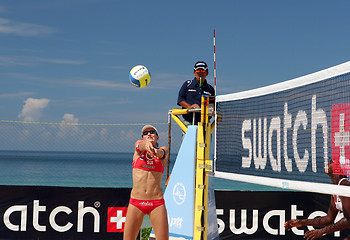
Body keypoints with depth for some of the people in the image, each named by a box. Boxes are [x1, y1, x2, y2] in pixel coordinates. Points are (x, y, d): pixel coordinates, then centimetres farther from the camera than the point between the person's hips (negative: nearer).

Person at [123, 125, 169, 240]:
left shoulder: (163, 150, 10)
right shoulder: (138, 145, 11)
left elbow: (163, 153, -14)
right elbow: (140, 145, -13)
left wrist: (157, 152, -40)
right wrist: (146, 144, -39)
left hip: (157, 203, 0)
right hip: (136, 202, 0)